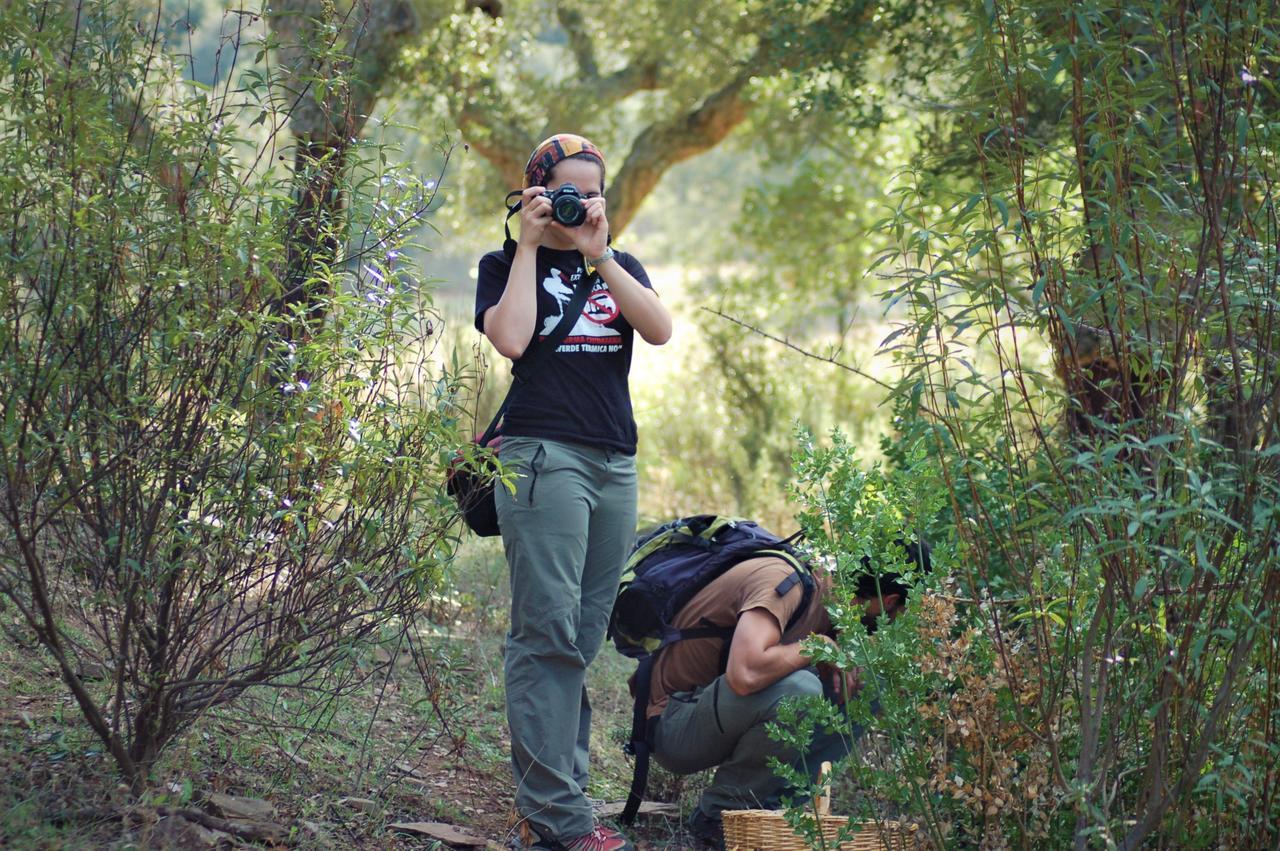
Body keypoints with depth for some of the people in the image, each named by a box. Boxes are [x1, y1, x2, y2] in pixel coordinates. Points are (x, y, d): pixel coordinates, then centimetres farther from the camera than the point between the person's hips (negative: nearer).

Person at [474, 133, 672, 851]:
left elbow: (661, 330, 0)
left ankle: (559, 788, 7)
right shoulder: (508, 265, 8)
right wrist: (531, 246, -4)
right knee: (550, 634, -12)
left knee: (584, 640, 4)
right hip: (543, 457, -5)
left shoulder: (619, 267, 19)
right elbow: (510, 337, -11)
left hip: (616, 464, 5)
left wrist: (598, 254, -5)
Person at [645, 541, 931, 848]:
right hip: (672, 727, -9)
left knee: (861, 691, 3)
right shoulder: (783, 581, -24)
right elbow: (745, 675, -38)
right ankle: (718, 814, -14)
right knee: (798, 690, -33)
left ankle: (773, 803, 1)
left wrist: (838, 666, -6)